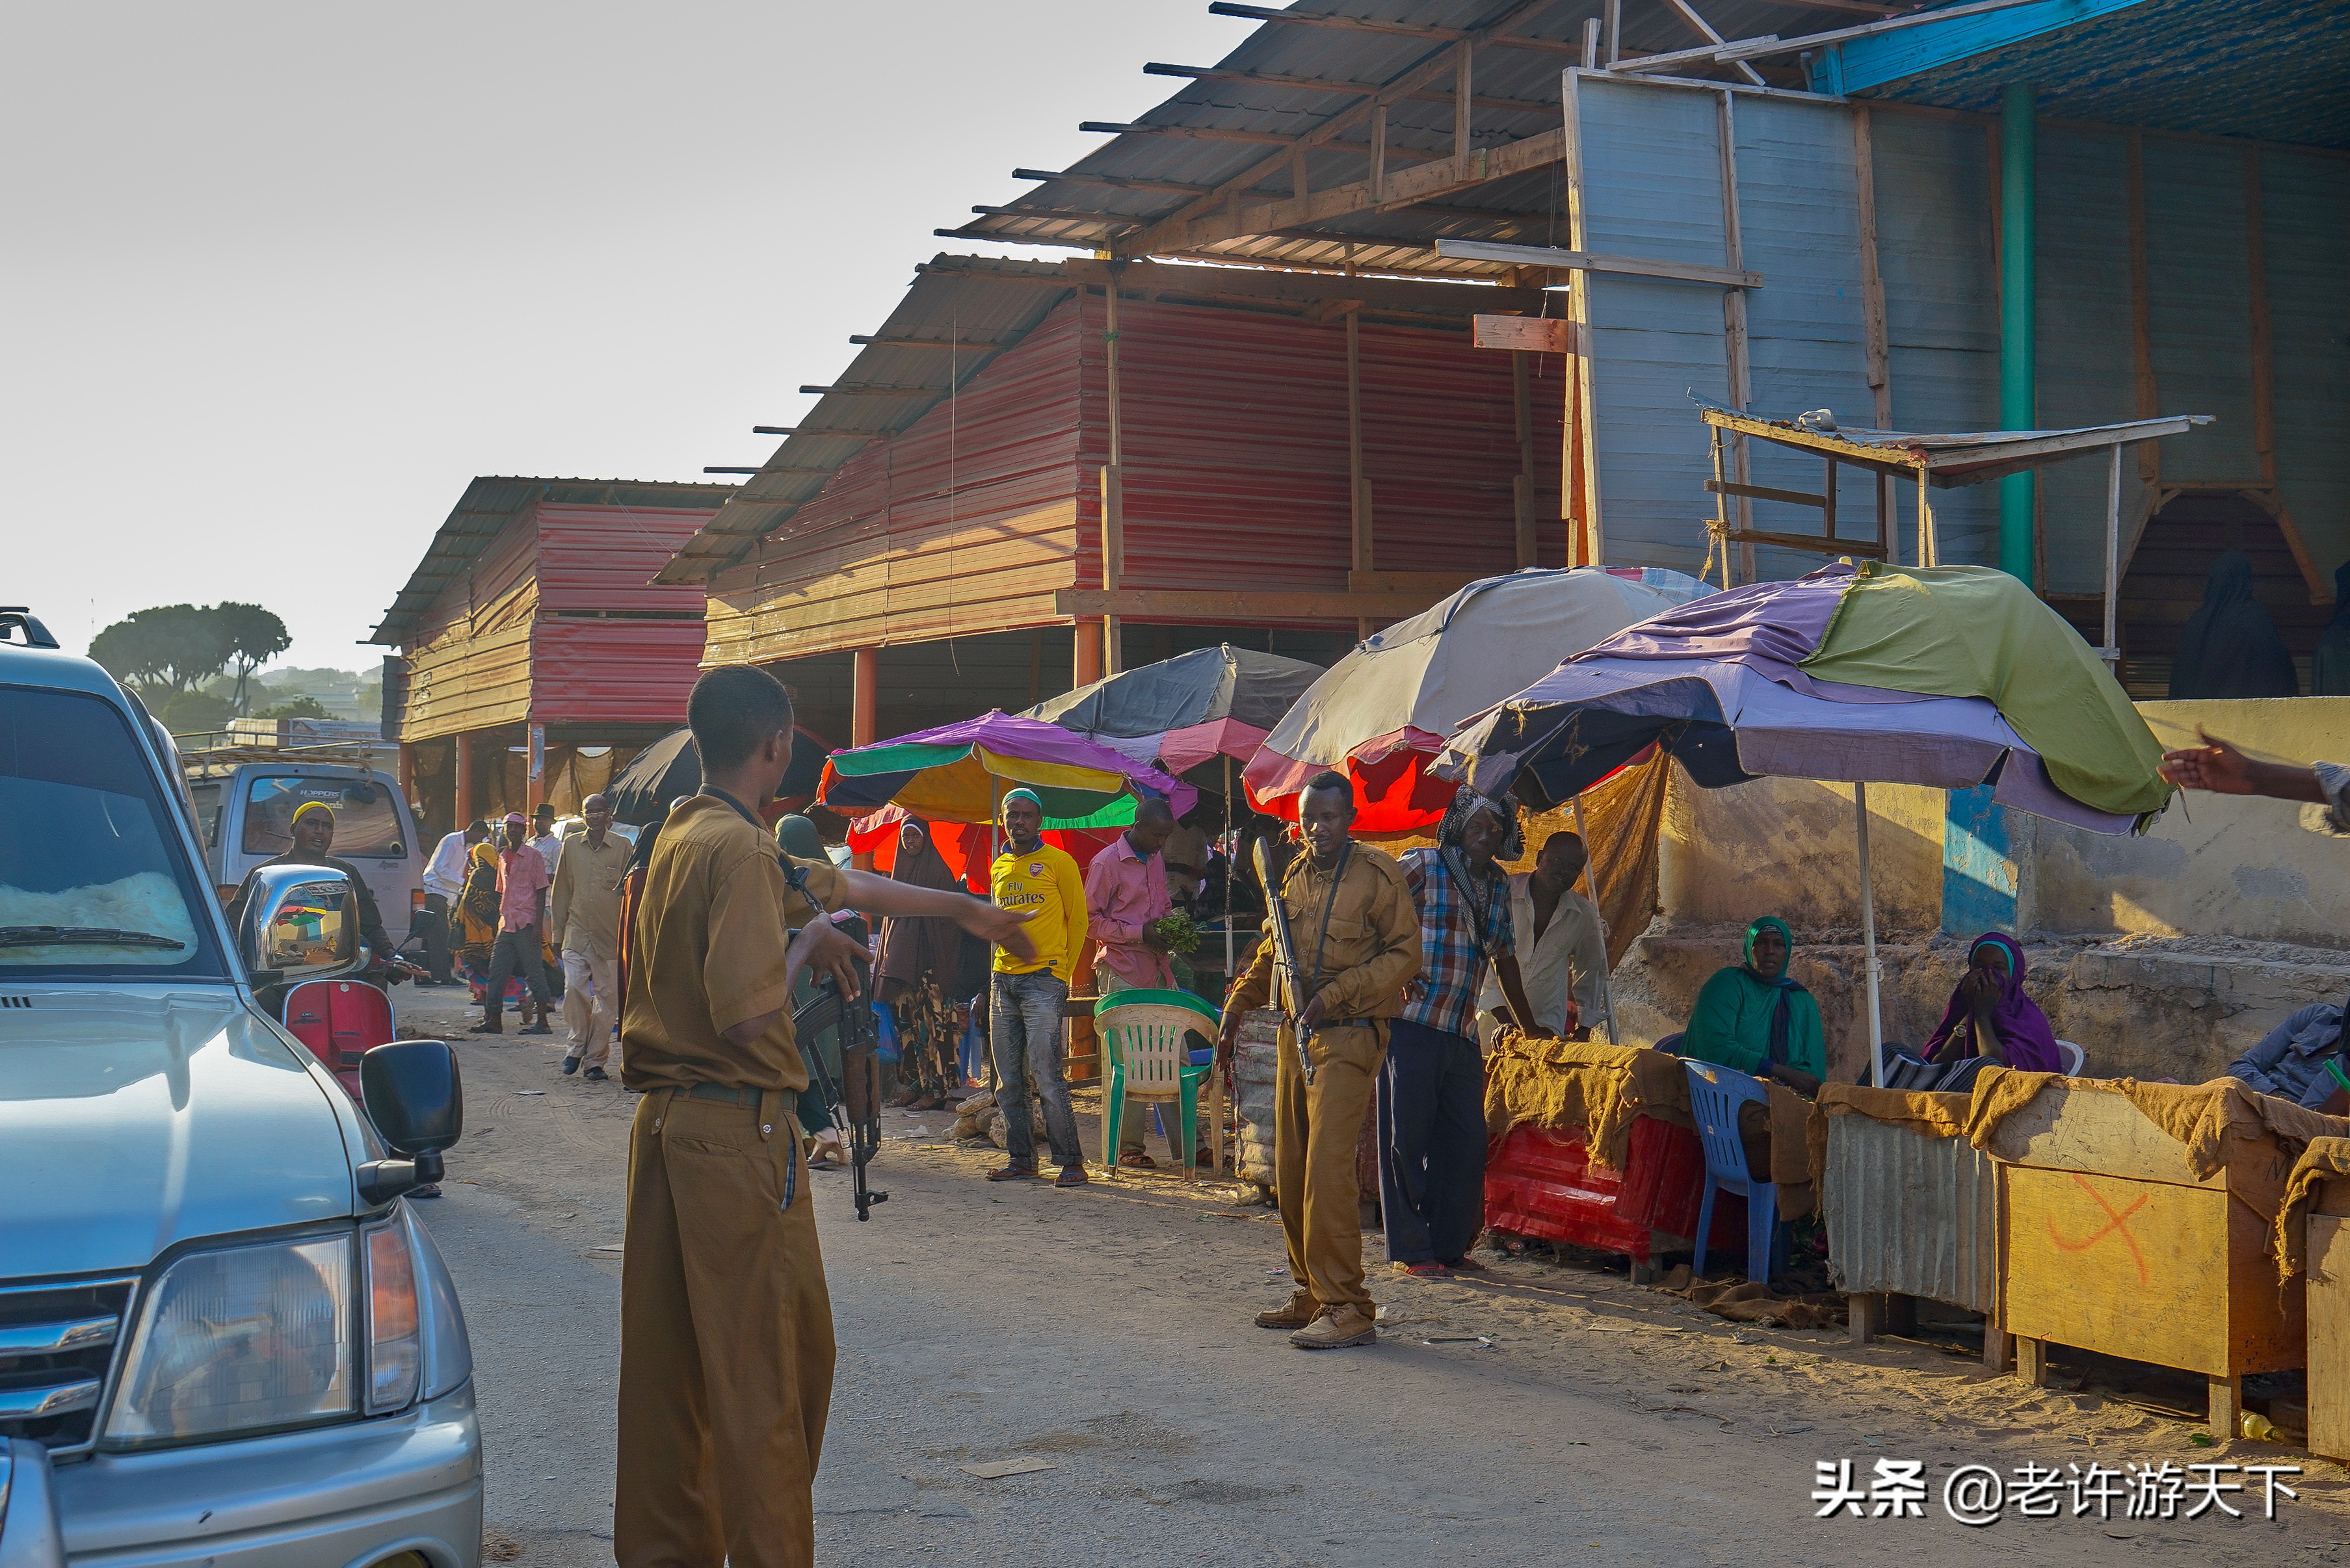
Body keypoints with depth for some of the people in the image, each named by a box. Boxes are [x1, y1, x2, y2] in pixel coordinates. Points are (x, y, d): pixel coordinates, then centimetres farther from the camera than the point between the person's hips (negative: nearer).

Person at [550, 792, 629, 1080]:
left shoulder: (623, 847, 2)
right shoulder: (570, 845, 9)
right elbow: (561, 890, 14)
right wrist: (557, 929, 11)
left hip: (610, 936, -1)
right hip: (577, 933, 1)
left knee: (607, 997, 1)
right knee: (574, 988, -12)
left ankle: (595, 1061, 9)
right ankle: (575, 1047, 9)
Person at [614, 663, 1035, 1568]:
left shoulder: (682, 837, 13)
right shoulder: (741, 853, -16)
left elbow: (837, 883, 23)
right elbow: (747, 1014, -25)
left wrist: (963, 910, 32)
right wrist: (808, 944, -6)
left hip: (663, 1121, 9)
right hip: (737, 1129, -9)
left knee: (668, 1356, 14)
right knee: (769, 1365, -2)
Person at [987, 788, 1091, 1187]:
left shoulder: (1058, 862, 0)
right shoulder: (999, 867, 16)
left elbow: (1077, 920, 4)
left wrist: (1062, 973, 2)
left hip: (1042, 980, -6)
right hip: (1003, 981, 6)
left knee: (1046, 1076, -11)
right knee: (1008, 1081, 6)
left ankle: (1070, 1161, -6)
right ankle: (1020, 1158, 14)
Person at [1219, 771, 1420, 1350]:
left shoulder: (1377, 874, -7)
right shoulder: (1295, 875, 13)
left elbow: (1404, 953, -9)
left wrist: (1333, 996, -15)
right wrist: (1235, 1010, 25)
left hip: (1349, 1036, -7)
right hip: (1295, 1035, 7)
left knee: (1327, 1170, -15)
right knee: (1291, 1172, 9)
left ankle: (1347, 1308, -12)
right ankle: (1310, 1296, 20)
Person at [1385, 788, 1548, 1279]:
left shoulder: (1497, 885, 16)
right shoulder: (1421, 866, -3)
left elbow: (1504, 956, 25)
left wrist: (1530, 1026, 29)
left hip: (1463, 1034, 6)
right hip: (1411, 1028, -6)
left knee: (1467, 1141, 5)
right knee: (1407, 1138, -2)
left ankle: (1451, 1246, 15)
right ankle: (1410, 1250, 4)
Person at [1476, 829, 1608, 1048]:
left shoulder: (1584, 915, 4)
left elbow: (1592, 971, 22)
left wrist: (1584, 1028, 17)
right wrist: (1502, 1018, -17)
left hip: (1548, 1028, 2)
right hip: (1494, 1022, -2)